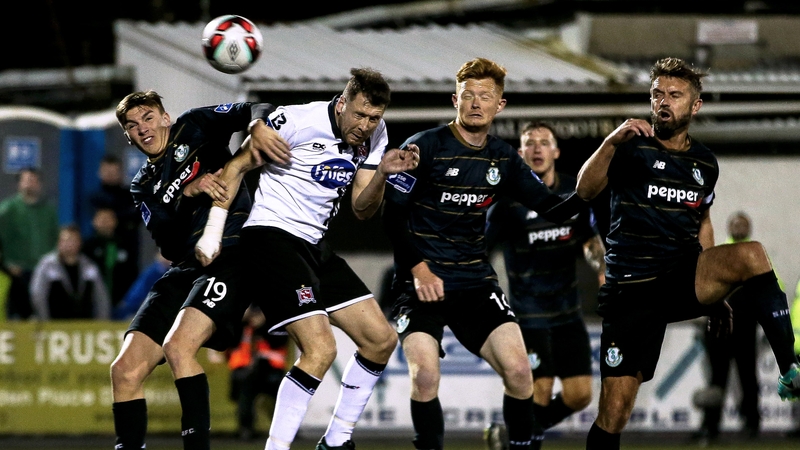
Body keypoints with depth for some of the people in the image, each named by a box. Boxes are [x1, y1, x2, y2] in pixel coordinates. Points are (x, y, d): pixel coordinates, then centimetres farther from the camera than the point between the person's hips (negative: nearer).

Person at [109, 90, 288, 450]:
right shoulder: (143, 186, 21)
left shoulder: (194, 127, 11)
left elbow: (254, 110, 1)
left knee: (177, 344, -30)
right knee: (126, 369, -7)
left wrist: (257, 127, -23)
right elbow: (164, 236, 2)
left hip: (229, 255, -6)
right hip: (185, 268, 6)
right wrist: (188, 193, -15)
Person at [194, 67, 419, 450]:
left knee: (381, 340, 5)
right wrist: (212, 231, -11)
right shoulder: (296, 121, -17)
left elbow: (362, 210, 8)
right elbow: (236, 167, -9)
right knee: (320, 349, -22)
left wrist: (382, 173, -11)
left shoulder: (374, 136, 4)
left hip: (316, 246, 8)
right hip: (272, 236, -8)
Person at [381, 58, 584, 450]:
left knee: (518, 370, -11)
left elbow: (552, 208, 10)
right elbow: (392, 215, -9)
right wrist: (418, 268, -19)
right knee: (425, 376, -22)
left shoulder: (503, 159, 9)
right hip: (422, 282, -4)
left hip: (476, 283, 4)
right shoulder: (424, 147, -7)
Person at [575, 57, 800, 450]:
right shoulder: (632, 148, -1)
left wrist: (716, 295, 25)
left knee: (751, 254, -29)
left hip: (684, 281, 3)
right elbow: (585, 190, -17)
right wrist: (612, 141, -35)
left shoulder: (705, 163, 13)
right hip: (631, 288, -3)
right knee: (613, 414, -10)